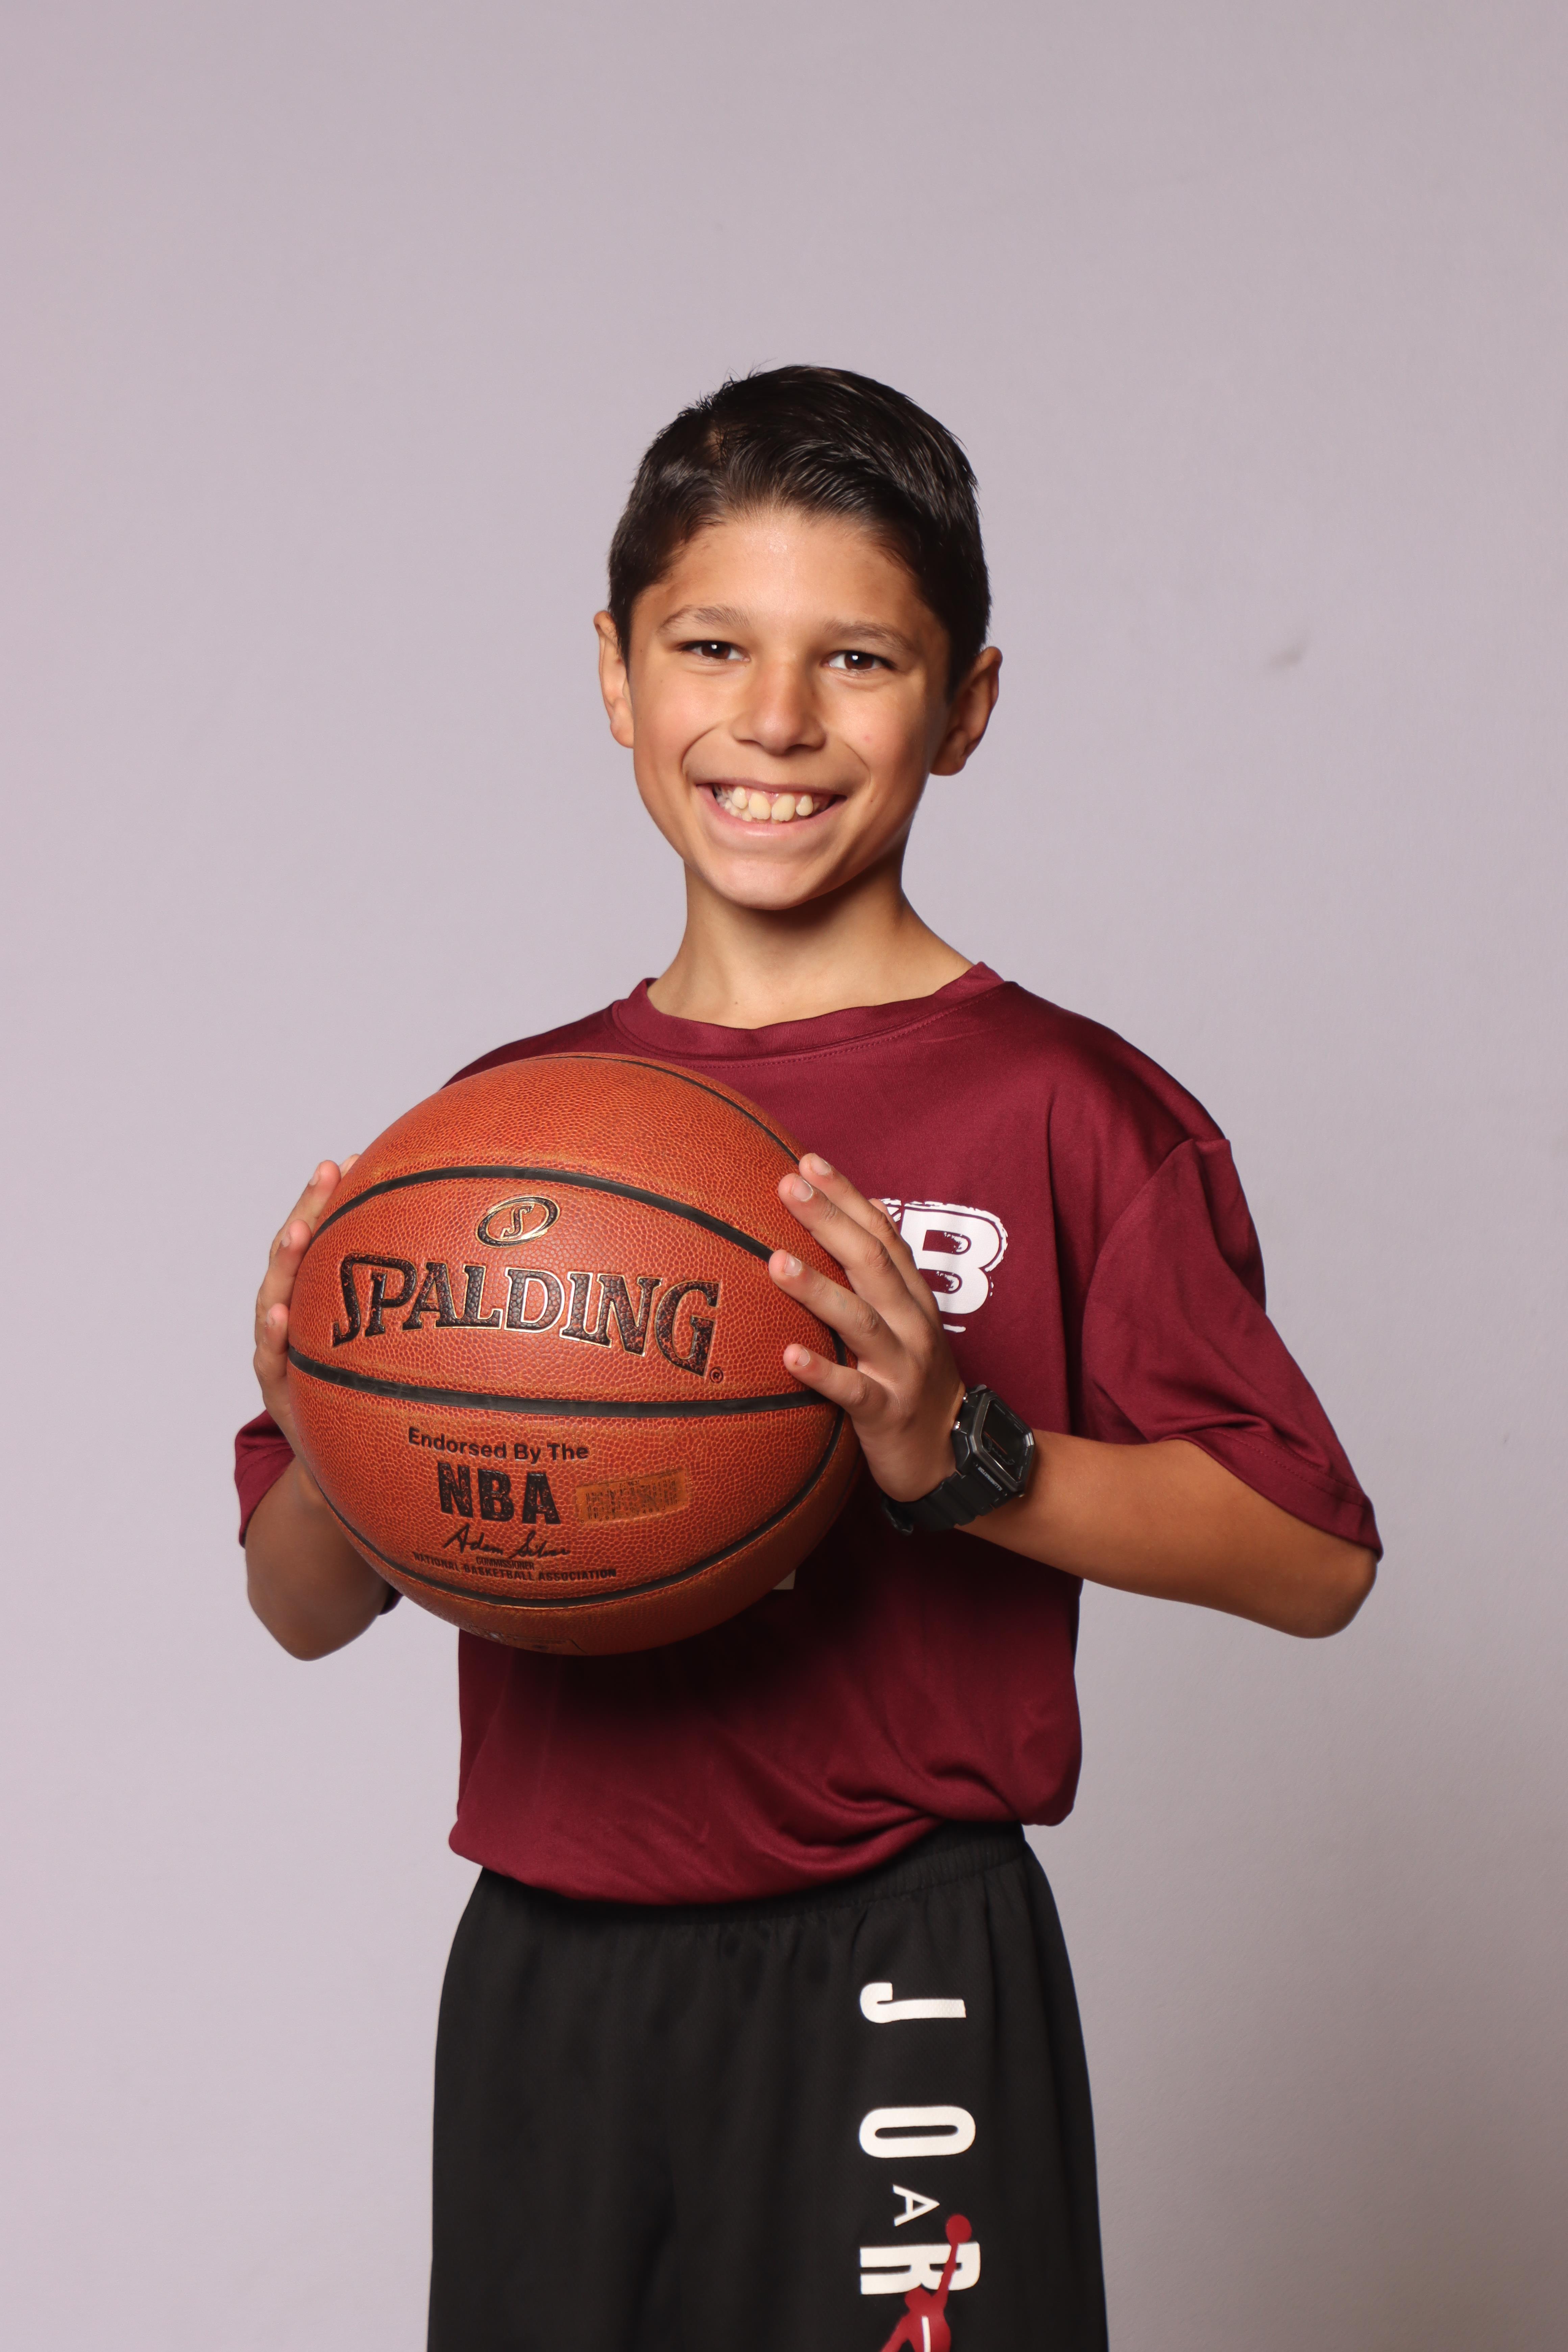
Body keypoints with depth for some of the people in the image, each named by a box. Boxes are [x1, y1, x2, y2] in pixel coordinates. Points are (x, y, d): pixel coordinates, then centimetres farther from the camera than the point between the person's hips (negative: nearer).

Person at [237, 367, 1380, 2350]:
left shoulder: (1063, 1110, -7)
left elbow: (1313, 1556, -8)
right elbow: (308, 1611, 10)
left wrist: (959, 1451, -20)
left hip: (891, 1991, -3)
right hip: (539, 1979, 4)